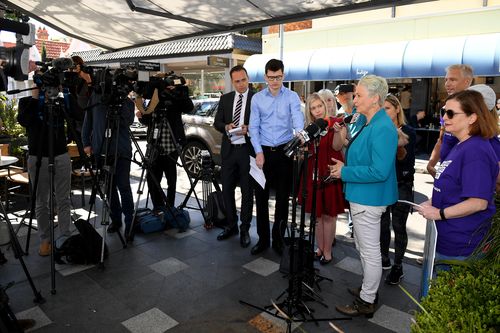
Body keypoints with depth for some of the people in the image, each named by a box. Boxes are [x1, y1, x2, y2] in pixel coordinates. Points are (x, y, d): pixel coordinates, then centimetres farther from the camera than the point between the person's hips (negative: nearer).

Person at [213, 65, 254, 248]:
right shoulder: (225, 98, 10)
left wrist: (248, 129, -21)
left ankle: (245, 229, 18)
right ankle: (231, 225, 27)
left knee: (247, 191, 6)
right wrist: (226, 127, -12)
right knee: (227, 189, 11)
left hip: (247, 150, -4)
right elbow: (217, 122, 8)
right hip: (228, 150, 4)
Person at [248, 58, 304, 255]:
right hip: (263, 151, 1)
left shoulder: (292, 97, -1)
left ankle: (278, 239, 22)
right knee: (261, 196, 6)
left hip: (284, 151, -1)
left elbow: (298, 119, -17)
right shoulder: (257, 98, 4)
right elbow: (253, 127, 2)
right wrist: (259, 152, -9)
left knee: (283, 197, 7)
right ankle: (263, 239, 20)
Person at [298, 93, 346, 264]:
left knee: (329, 214, 5)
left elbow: (337, 146, -17)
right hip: (313, 173, 4)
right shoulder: (309, 126, 9)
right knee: (316, 213, 13)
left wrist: (337, 131, -34)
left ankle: (327, 251, 19)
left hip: (330, 173, -4)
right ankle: (320, 248, 28)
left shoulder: (337, 122, -4)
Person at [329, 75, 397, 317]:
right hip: (361, 196, 10)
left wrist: (345, 172, -20)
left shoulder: (382, 129, -22)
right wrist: (344, 166, 3)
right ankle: (369, 289, 42)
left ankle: (366, 302, 23)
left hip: (369, 199, -10)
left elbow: (379, 171, -28)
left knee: (370, 251, 6)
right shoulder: (367, 123, 8)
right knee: (364, 248, 24)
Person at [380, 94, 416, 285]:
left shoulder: (408, 132, -5)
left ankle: (397, 266, 15)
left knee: (398, 227, 2)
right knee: (382, 224, 10)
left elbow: (408, 161, -12)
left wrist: (399, 146, -29)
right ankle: (384, 259, 29)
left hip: (401, 186, -2)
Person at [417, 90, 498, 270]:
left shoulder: (475, 150, -21)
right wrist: (432, 203, 6)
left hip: (461, 245, -9)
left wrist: (440, 213, -17)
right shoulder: (460, 146, 10)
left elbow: (478, 202, -25)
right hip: (448, 237, 9)